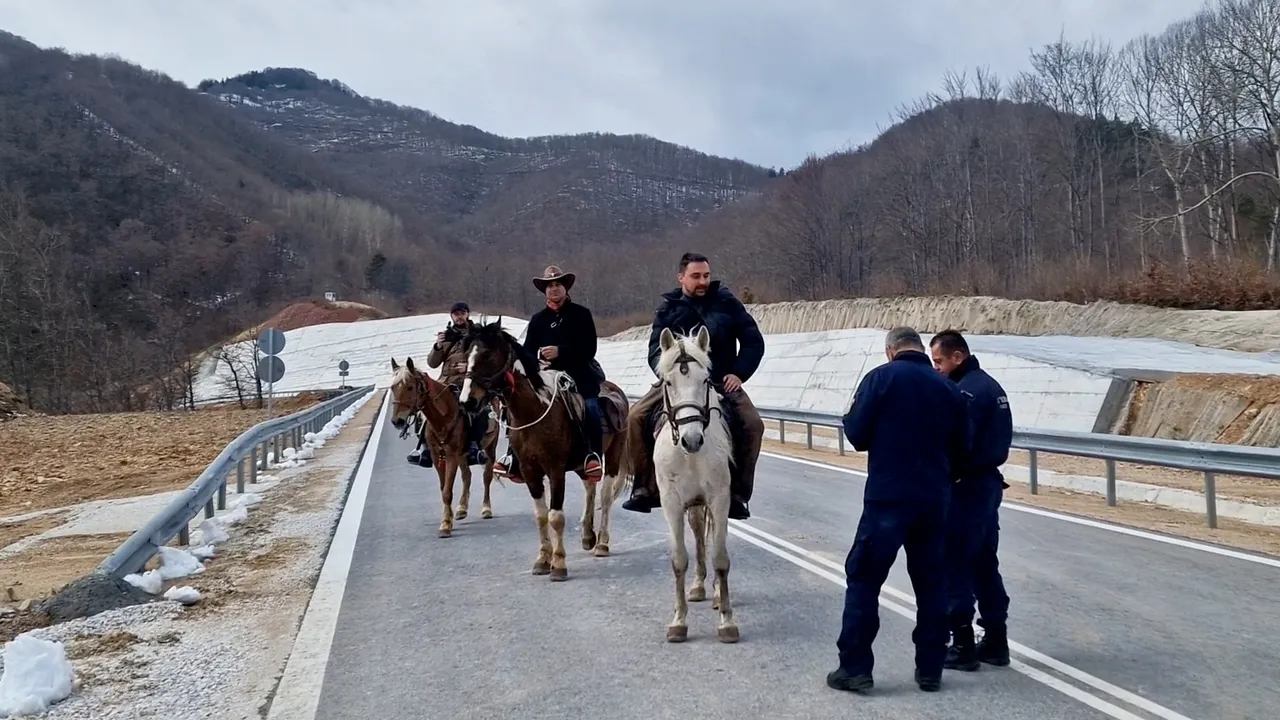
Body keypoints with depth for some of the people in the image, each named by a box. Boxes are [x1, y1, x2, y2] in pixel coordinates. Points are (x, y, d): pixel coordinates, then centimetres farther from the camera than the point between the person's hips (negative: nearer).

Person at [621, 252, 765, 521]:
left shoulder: (727, 302, 2)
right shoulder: (668, 307, 4)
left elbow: (754, 342, 4)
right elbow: (655, 350, 2)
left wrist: (739, 373, -9)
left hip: (722, 382, 0)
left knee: (752, 424, -23)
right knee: (637, 416, -18)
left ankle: (737, 493, -9)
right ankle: (646, 488, -7)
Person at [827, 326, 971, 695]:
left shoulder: (881, 377, -5)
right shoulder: (949, 388, 7)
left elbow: (855, 433, -6)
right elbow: (961, 450, 10)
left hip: (887, 497, -4)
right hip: (935, 500, 4)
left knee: (863, 578, 2)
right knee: (931, 582, 13)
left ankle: (855, 667, 2)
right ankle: (930, 669, 18)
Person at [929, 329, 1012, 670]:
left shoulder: (967, 390, -17)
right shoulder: (989, 384, 15)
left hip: (968, 486, -10)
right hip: (988, 482, 10)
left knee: (955, 566, -2)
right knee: (985, 565, 15)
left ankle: (962, 645, 3)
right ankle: (995, 641, 21)